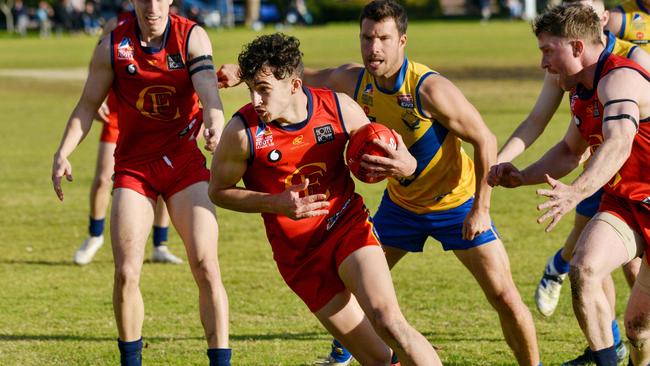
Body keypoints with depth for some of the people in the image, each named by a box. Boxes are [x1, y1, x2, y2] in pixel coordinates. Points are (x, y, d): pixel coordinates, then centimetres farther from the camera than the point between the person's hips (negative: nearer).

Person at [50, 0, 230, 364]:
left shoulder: (193, 37, -5)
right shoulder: (113, 46, -4)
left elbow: (208, 88, -20)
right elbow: (88, 105, 3)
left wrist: (215, 124, -42)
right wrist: (63, 153, -10)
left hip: (185, 162, 0)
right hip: (133, 166, 1)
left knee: (206, 267, -11)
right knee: (126, 273, -7)